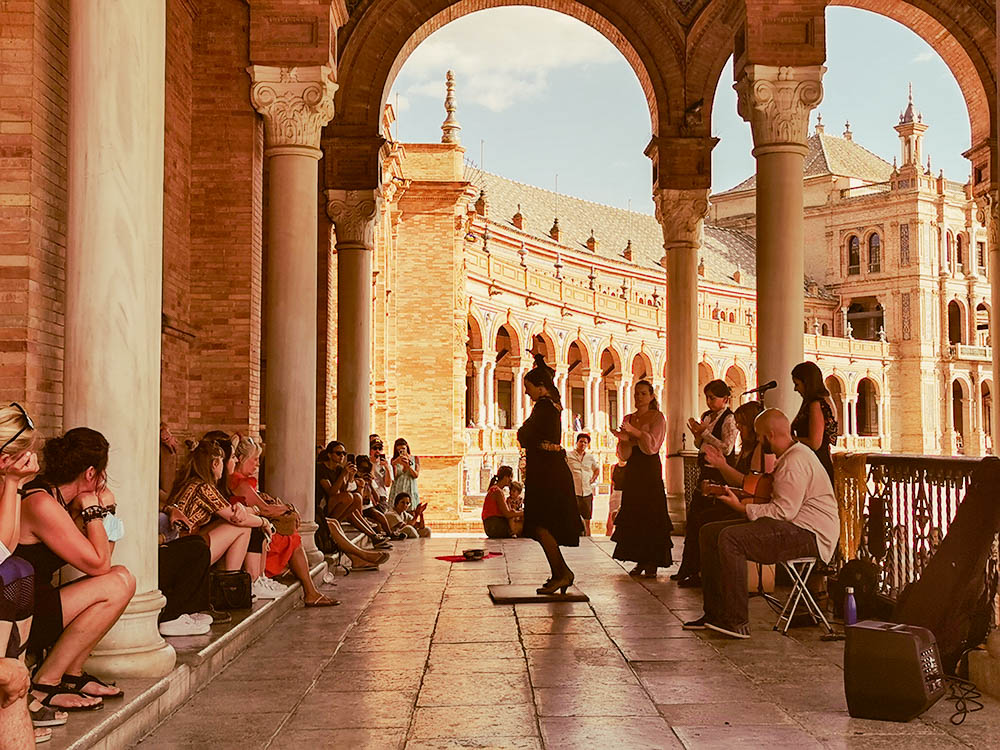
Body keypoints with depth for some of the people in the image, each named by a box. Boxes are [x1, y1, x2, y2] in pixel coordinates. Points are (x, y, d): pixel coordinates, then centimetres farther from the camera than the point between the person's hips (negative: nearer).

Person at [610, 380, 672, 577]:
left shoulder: (657, 417, -1)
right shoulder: (628, 419, 14)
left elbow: (652, 446, -14)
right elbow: (624, 455, 9)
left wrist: (634, 431, -24)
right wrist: (624, 440, -12)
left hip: (650, 469, -6)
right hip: (632, 470, 6)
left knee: (651, 513, -7)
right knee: (633, 514, 3)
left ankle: (652, 563, -3)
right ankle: (640, 561, 10)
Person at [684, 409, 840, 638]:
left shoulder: (795, 461, -17)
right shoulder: (786, 458, 19)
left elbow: (784, 510, -25)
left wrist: (743, 508, -14)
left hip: (809, 533, -11)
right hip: (790, 525, 11)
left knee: (730, 538, -29)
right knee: (710, 532, 5)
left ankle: (737, 623, -25)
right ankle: (714, 613, 6)